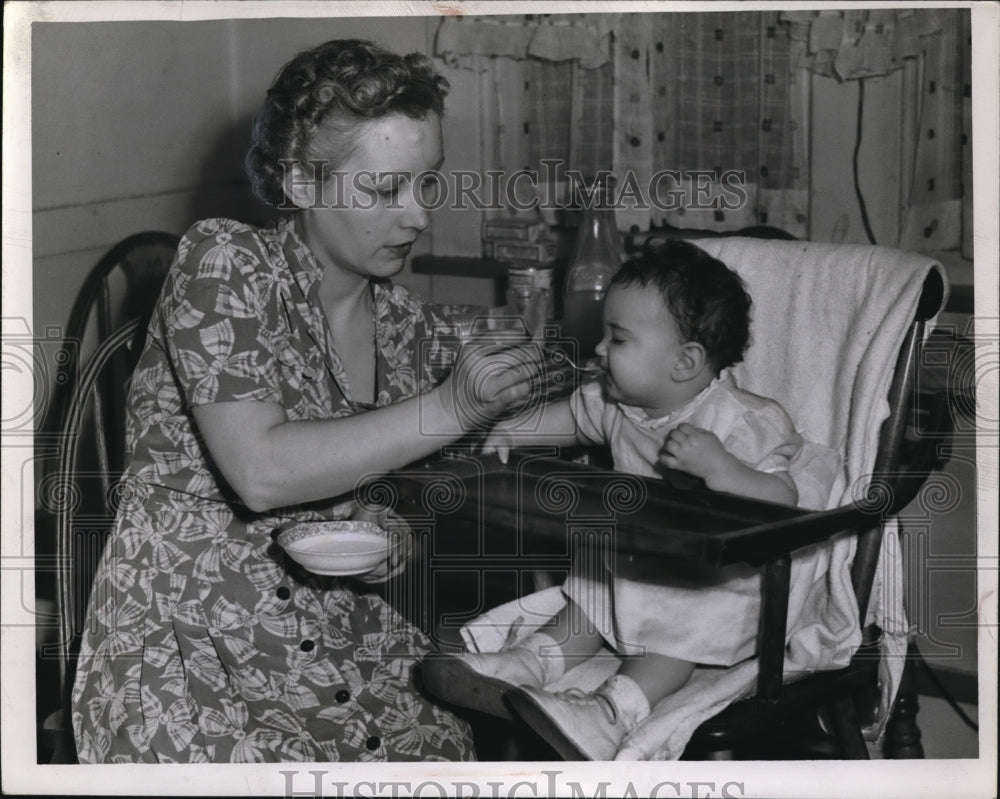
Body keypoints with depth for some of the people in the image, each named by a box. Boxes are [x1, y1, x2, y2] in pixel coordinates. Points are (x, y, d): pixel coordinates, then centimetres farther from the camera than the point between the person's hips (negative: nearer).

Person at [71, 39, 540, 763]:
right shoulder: (223, 262, -11)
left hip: (342, 641, 5)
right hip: (190, 646, -4)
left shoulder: (413, 330, 3)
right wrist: (447, 409, -25)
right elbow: (260, 471, -22)